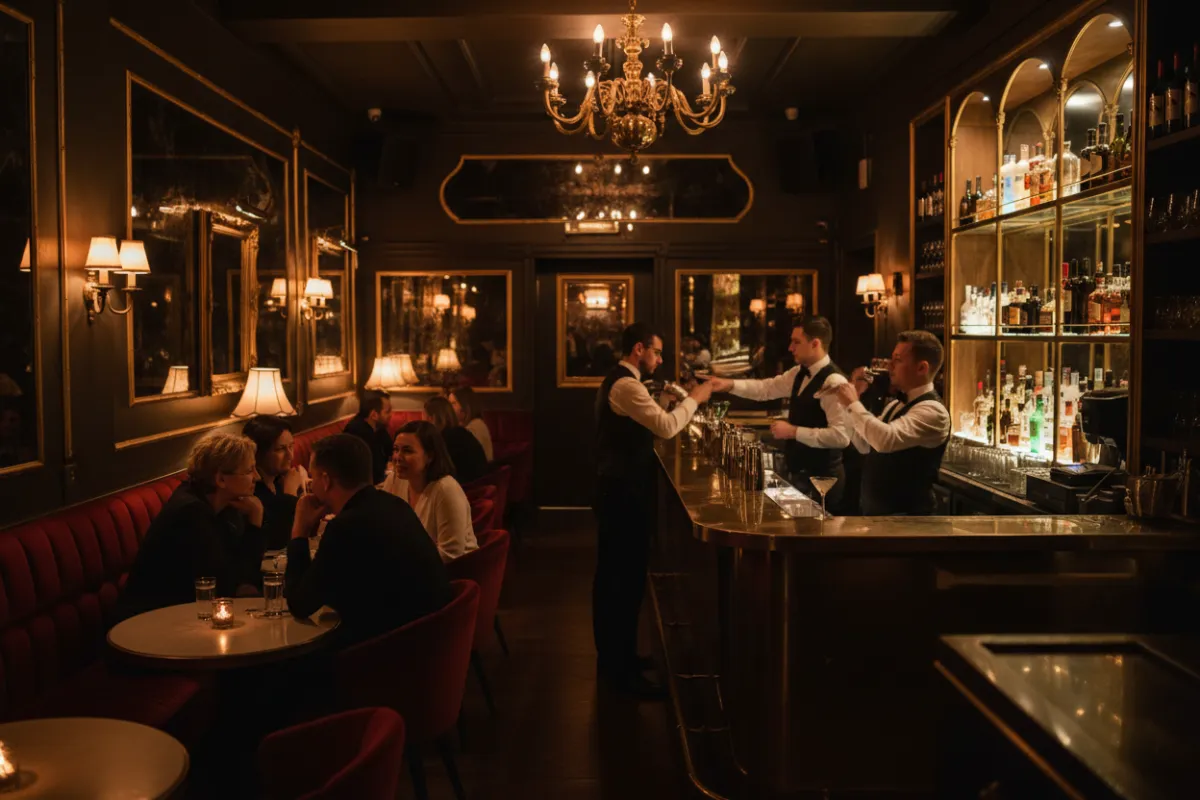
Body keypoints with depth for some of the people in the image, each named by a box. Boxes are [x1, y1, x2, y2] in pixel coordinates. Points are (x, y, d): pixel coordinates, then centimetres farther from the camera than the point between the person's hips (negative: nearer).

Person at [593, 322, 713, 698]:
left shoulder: (616, 381, 16)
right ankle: (622, 668, 3)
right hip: (624, 493, -11)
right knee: (627, 576, -5)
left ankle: (612, 656, 28)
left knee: (612, 573, 17)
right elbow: (666, 427, -25)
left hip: (615, 489, 11)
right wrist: (694, 398, -13)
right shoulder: (627, 385, -18)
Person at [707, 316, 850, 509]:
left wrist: (793, 431, -23)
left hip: (821, 478, -9)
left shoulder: (834, 382, -23)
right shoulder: (800, 373, 6)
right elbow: (767, 388, 14)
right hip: (800, 472, 9)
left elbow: (841, 436, -29)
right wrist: (730, 384, 0)